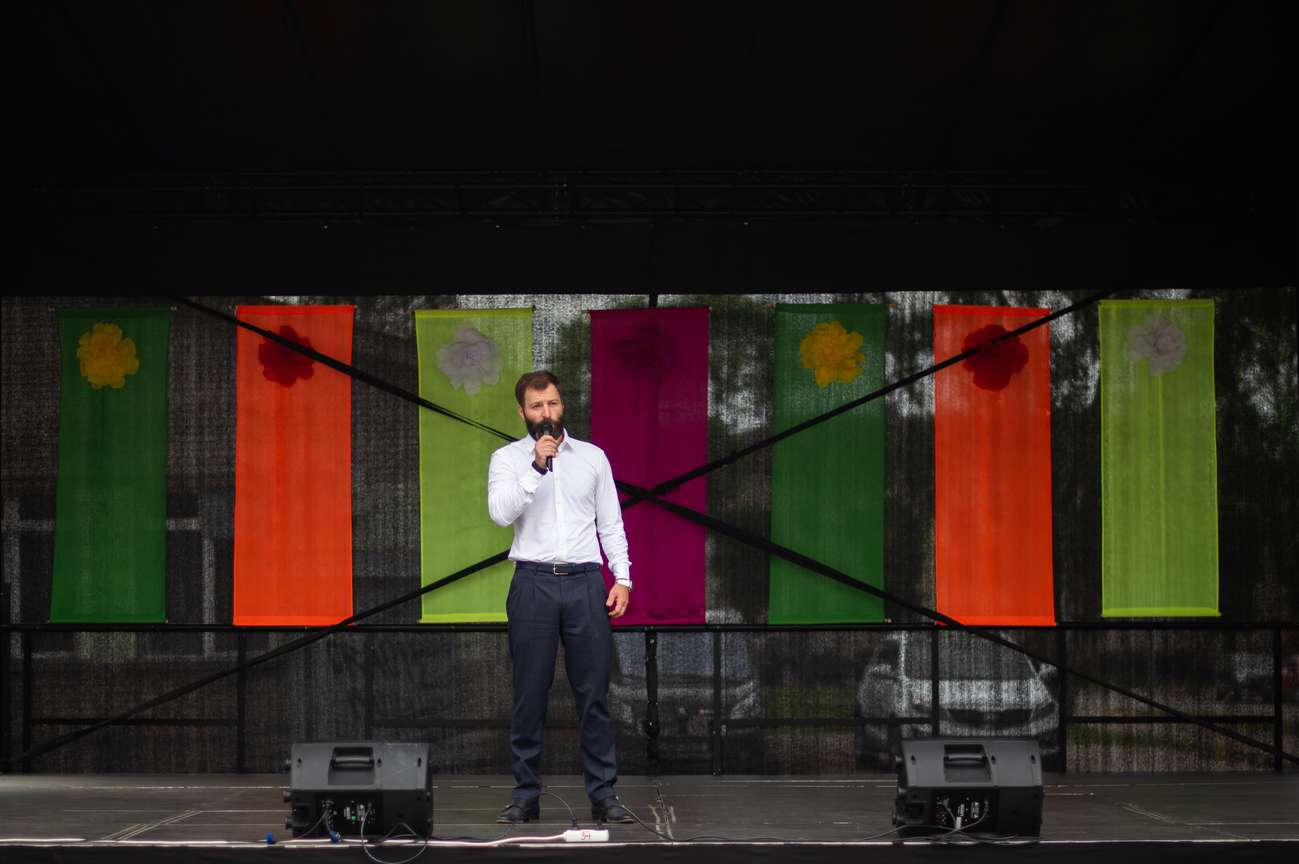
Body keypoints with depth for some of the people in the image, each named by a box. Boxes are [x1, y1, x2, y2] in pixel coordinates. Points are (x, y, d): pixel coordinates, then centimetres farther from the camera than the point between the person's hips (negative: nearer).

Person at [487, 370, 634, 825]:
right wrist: (538, 467, -19)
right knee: (529, 696, 2)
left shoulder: (593, 457, 10)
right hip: (533, 583, -1)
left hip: (585, 583, 1)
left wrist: (623, 578, 1)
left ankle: (603, 795, 6)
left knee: (594, 695, 2)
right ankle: (525, 796, 9)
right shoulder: (507, 458, 3)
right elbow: (501, 513, -14)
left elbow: (611, 523, 11)